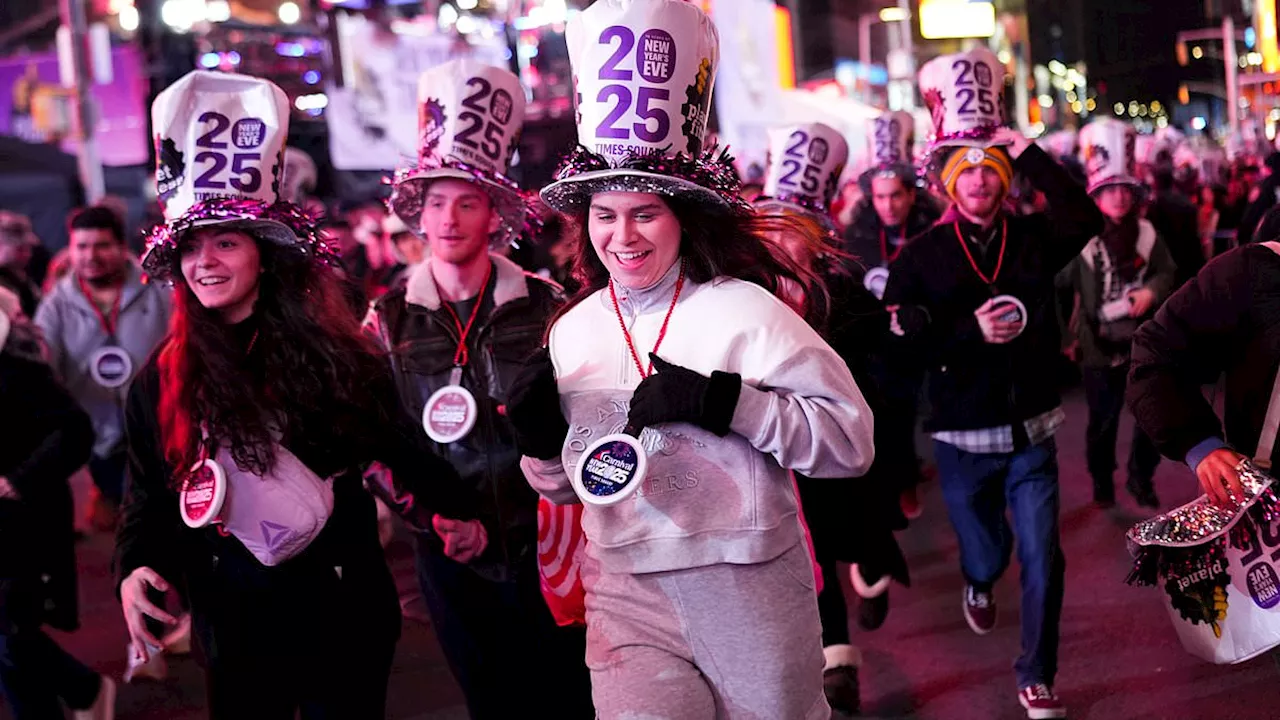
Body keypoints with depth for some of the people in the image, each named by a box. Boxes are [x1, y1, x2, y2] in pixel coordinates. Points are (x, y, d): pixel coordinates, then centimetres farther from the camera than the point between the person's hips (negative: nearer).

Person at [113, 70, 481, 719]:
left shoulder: (335, 354, -3)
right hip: (236, 626, 1)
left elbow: (400, 447, 5)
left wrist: (451, 514, -3)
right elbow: (148, 500, 2)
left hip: (345, 614, -1)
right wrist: (135, 569, -15)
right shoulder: (160, 382, 0)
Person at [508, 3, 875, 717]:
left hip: (755, 592, -2)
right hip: (629, 601, 3)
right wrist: (543, 440, -5)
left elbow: (853, 439, -14)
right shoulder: (572, 331, 4)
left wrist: (724, 402, -21)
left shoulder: (744, 309, -9)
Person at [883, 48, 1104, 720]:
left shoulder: (1031, 238, 0)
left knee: (1042, 557, -3)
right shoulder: (922, 255, -5)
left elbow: (1085, 219, -19)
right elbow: (903, 342, -11)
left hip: (1031, 433, 1)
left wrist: (1028, 153, -17)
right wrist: (972, 331, -22)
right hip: (962, 437, -1)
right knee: (986, 556, 15)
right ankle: (976, 586, 53)